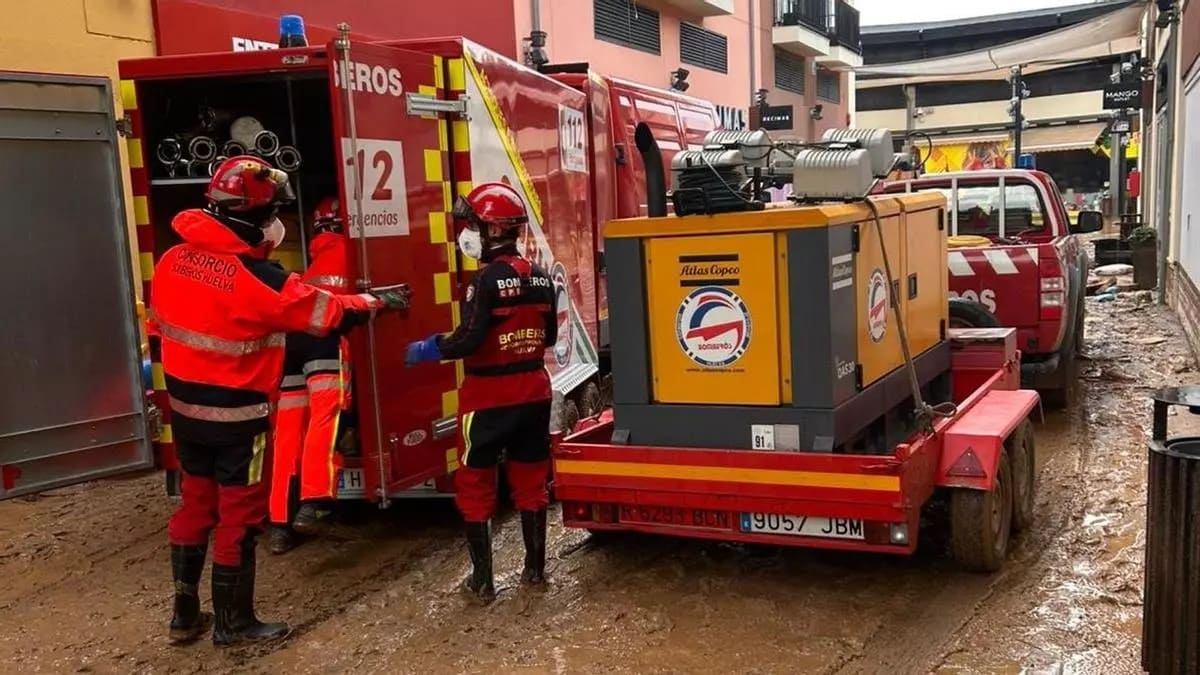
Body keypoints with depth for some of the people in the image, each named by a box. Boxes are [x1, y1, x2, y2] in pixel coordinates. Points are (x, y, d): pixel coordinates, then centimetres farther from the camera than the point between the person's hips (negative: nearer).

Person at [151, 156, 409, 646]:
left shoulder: (173, 259, -1)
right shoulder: (256, 276, -23)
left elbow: (160, 328, 10)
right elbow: (328, 312, -14)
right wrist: (378, 301, 2)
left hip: (185, 406, 8)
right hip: (235, 414, -7)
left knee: (197, 503, 19)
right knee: (239, 514, 6)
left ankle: (185, 614, 29)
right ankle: (232, 623, 19)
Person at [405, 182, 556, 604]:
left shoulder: (488, 278, -17)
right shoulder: (539, 277, 5)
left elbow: (469, 339, -22)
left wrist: (428, 350, -7)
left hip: (490, 398, -6)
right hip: (534, 393, 7)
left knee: (475, 487, 5)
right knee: (531, 482, 15)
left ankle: (482, 580, 8)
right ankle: (535, 568, 23)